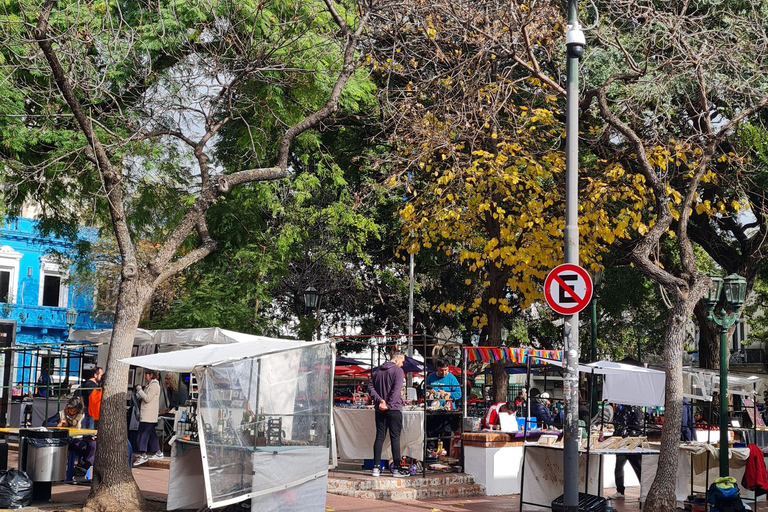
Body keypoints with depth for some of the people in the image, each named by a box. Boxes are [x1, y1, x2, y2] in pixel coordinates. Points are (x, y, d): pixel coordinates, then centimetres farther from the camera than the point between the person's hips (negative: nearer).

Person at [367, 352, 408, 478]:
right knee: (395, 437, -1)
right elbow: (396, 390, -16)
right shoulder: (398, 371, -6)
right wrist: (389, 404, -15)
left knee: (379, 436, 8)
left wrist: (379, 400, -7)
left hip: (380, 409, 5)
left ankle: (376, 467, 6)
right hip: (394, 408, -5)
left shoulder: (376, 371, 12)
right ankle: (396, 468, -1)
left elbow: (370, 387, 3)